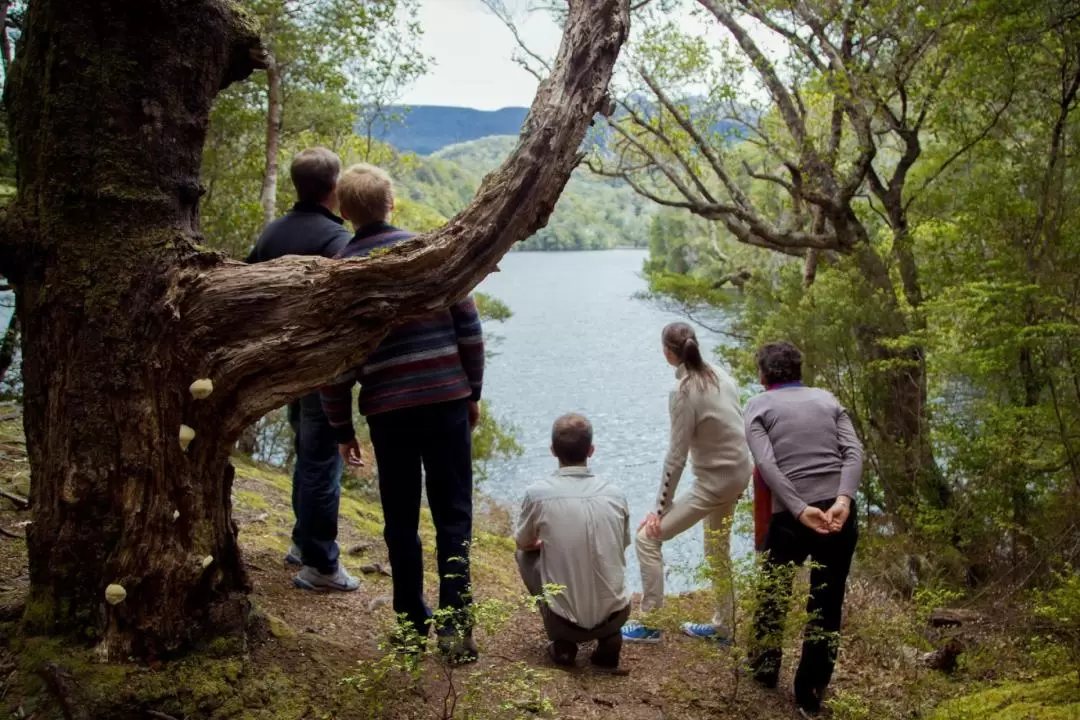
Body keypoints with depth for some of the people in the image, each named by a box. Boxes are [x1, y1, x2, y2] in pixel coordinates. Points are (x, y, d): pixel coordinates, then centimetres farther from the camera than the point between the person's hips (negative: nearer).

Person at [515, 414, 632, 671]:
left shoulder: (538, 493, -10)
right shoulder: (615, 495, -1)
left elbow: (524, 544, 10)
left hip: (566, 620, -3)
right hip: (616, 615, 3)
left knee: (526, 554, 22)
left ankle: (563, 643, 14)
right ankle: (610, 639, 15)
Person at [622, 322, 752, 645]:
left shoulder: (684, 392, -21)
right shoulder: (720, 375, 1)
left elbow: (676, 456, -20)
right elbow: (735, 424, 7)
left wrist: (659, 508, -13)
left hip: (715, 480, -9)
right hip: (739, 473, 9)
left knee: (647, 537, -2)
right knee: (717, 550, 25)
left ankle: (650, 624, 5)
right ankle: (723, 626, 38)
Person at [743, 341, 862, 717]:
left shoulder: (758, 406, 6)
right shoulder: (827, 399, 15)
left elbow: (767, 466, -10)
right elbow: (854, 453, -1)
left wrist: (800, 511, -16)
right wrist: (843, 500, -12)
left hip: (790, 516, -2)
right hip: (840, 515, 2)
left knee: (773, 588, 25)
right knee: (828, 606, 14)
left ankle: (766, 667, 38)